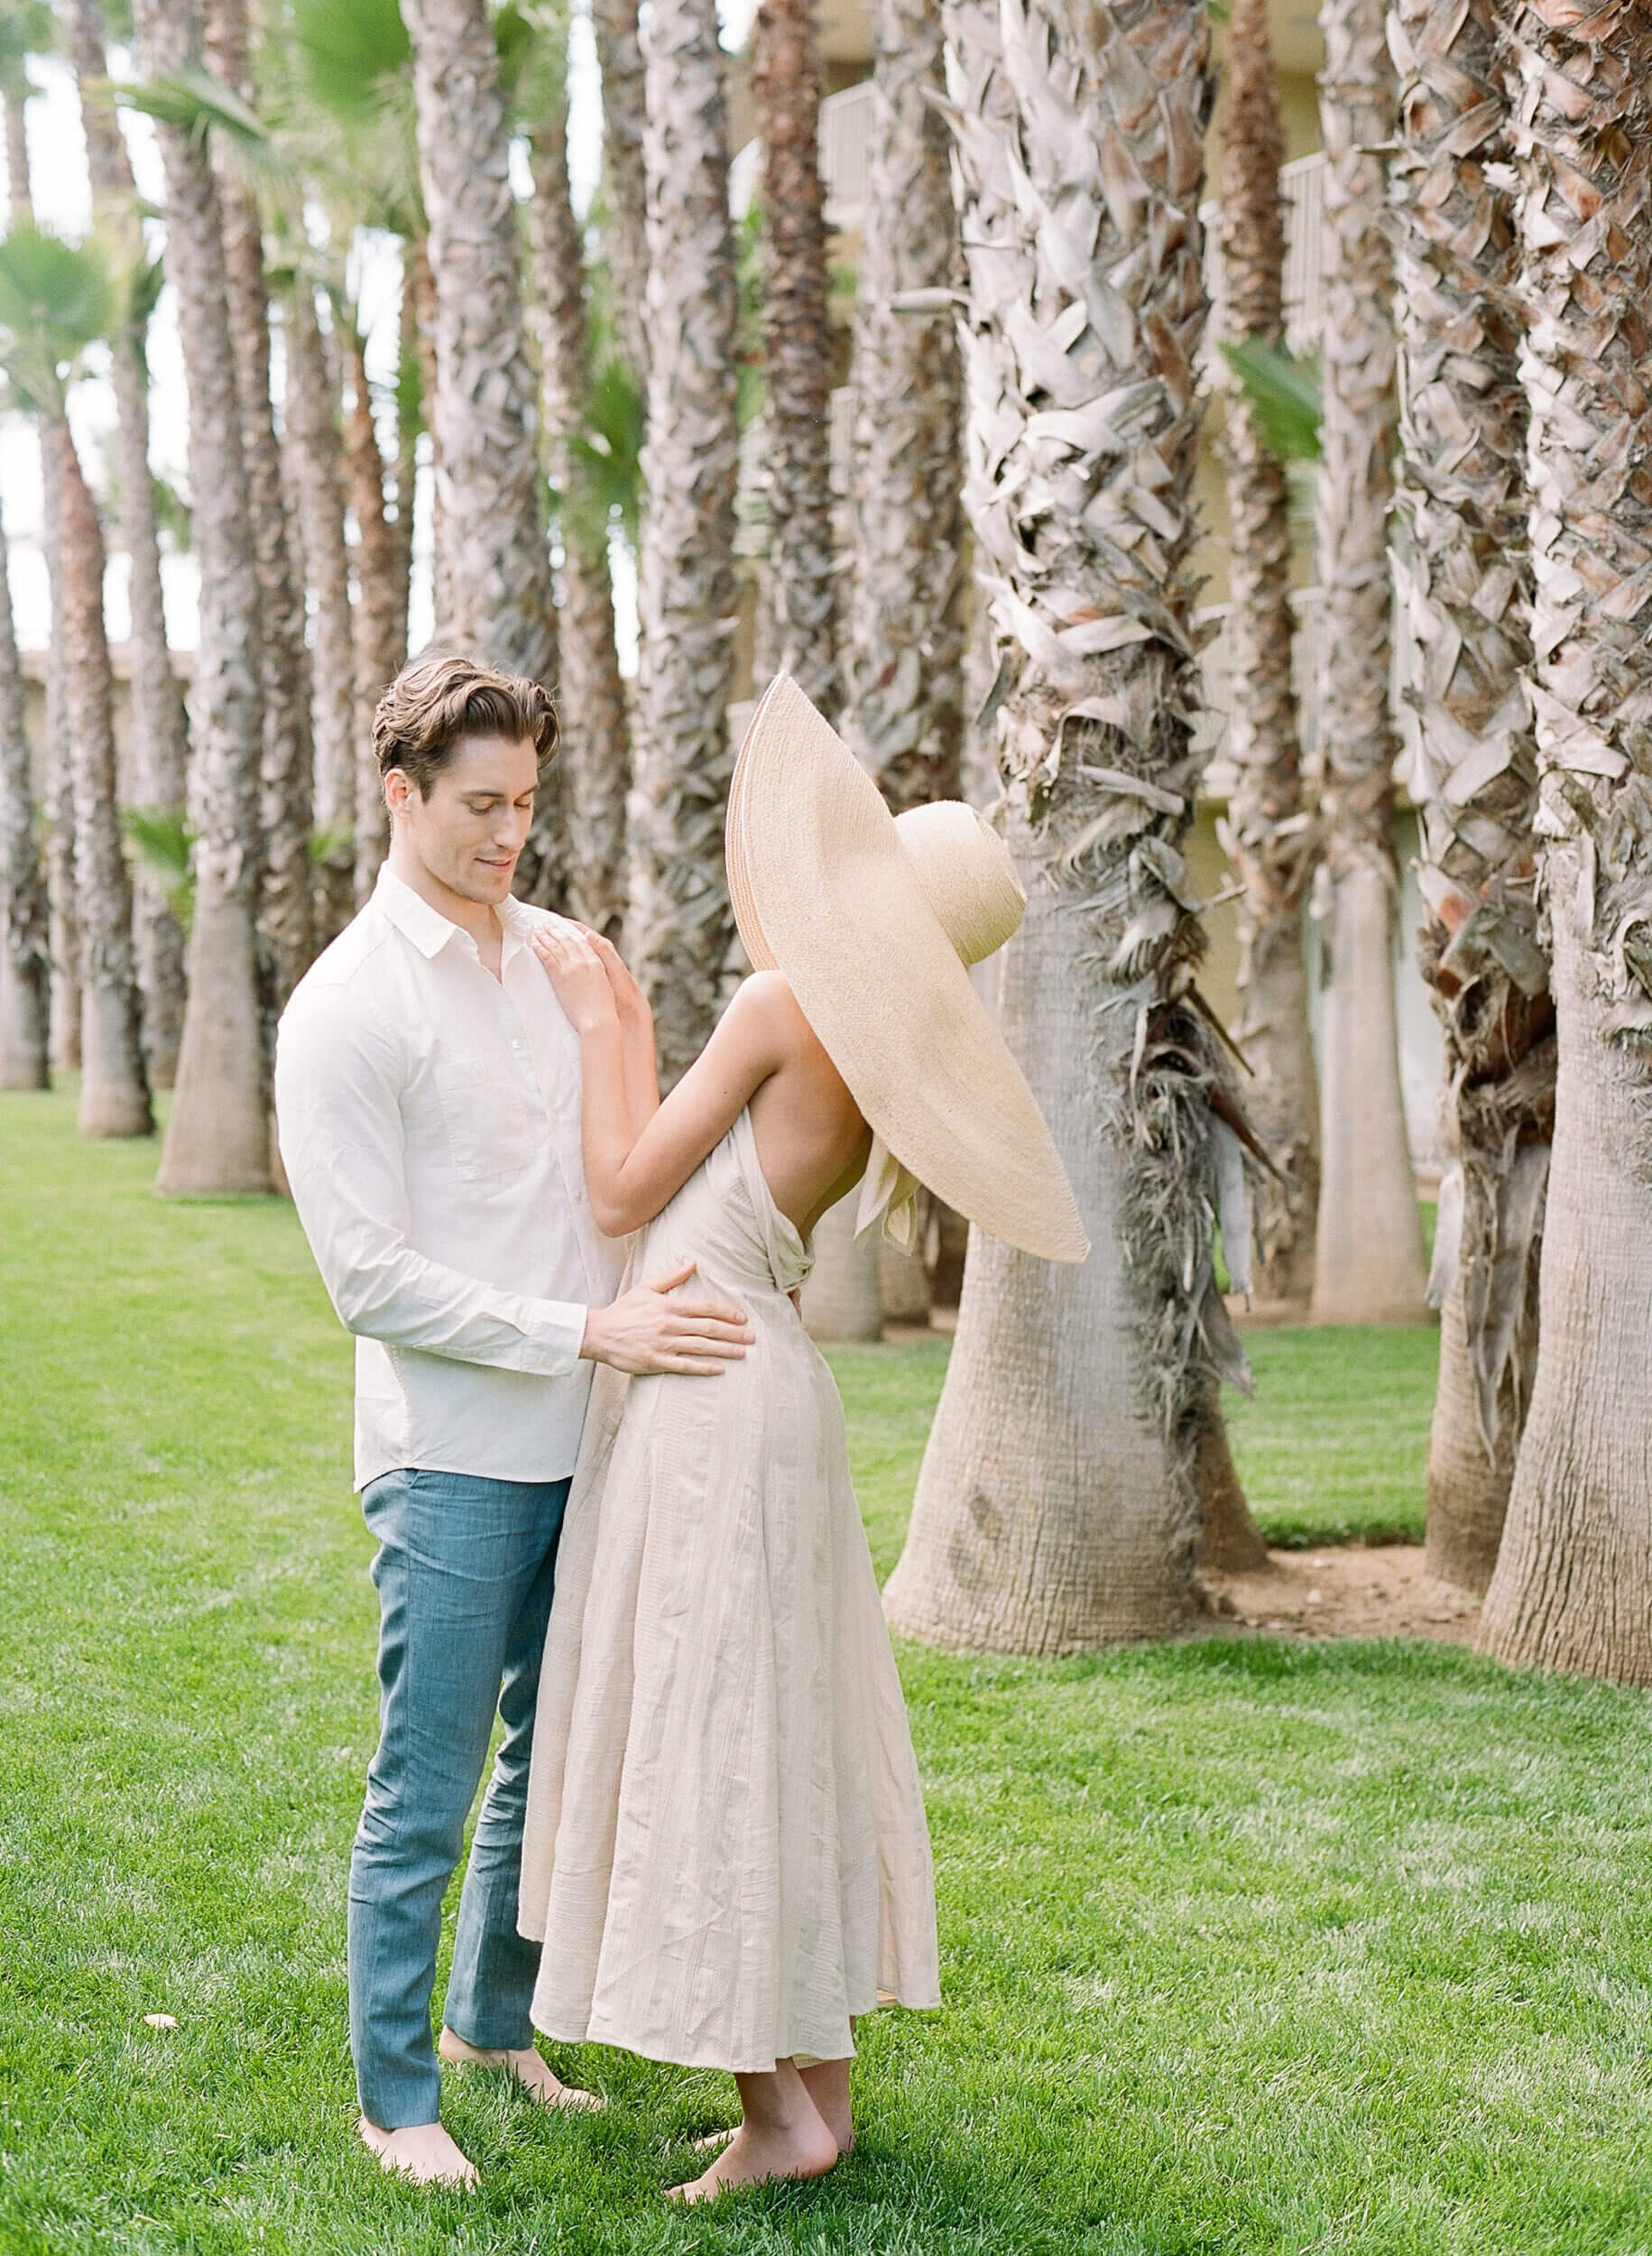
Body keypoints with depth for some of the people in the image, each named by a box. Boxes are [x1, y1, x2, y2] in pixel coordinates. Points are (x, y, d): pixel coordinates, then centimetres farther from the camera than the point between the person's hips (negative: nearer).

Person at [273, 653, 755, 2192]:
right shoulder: (347, 1009, -12)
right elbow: (371, 1281, -16)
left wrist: (732, 1257, 7)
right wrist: (595, 1330, -20)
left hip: (583, 1442, 7)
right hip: (453, 1457, -7)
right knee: (424, 1795, 2)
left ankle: (495, 2022, 35)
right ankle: (394, 2100, 16)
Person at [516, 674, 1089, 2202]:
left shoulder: (784, 1004, -14)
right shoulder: (887, 1067, 12)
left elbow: (624, 1196, -11)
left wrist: (598, 1025, -1)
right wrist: (630, 1026, 22)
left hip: (707, 1404, -9)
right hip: (758, 1387, 9)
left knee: (700, 1748, -3)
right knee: (780, 1743, 14)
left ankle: (780, 2112, 3)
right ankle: (823, 2079, 21)